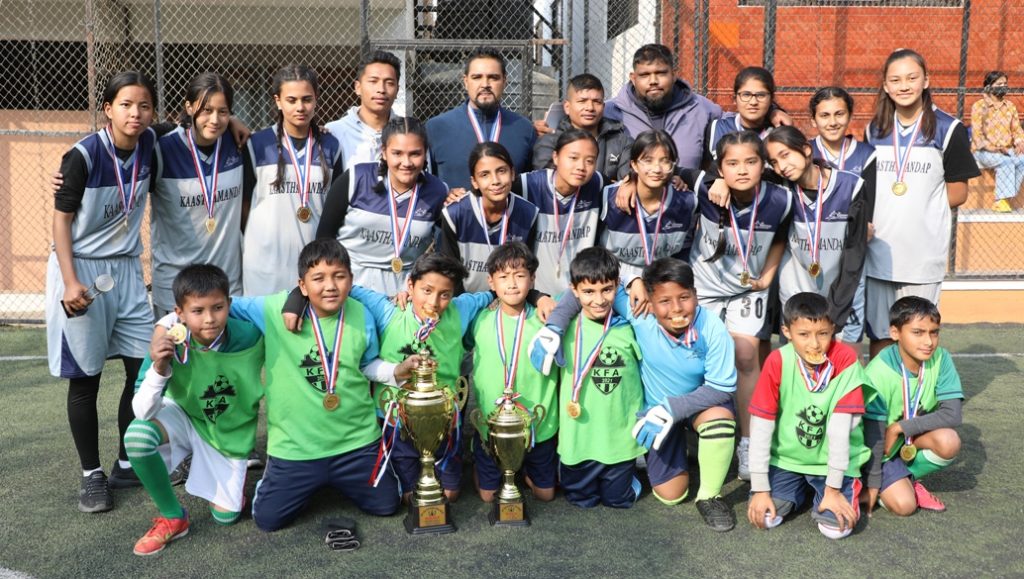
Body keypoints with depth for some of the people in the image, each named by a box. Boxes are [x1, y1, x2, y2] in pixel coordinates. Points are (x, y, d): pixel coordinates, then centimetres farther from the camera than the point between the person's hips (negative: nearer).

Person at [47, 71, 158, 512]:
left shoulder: (149, 145, -3)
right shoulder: (83, 155, -16)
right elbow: (61, 219, -12)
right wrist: (70, 281, -19)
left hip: (126, 269, 5)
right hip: (80, 269, -5)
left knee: (145, 368, 4)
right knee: (85, 379, 2)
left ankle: (127, 466, 20)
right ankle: (92, 476, 15)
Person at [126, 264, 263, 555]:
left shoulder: (250, 336, -27)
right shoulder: (170, 344, -29)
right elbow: (142, 413, -30)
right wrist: (158, 368, -43)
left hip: (231, 432, 1)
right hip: (185, 418, 0)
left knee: (225, 516, -2)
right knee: (137, 435, -32)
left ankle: (233, 474, 35)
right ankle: (173, 518, -8)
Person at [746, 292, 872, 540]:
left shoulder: (845, 359, -20)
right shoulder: (777, 362, -16)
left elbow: (840, 426, -20)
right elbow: (760, 426, -13)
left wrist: (833, 488, -19)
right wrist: (760, 488, -13)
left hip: (833, 461, -1)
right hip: (786, 457, 2)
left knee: (837, 526, -20)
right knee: (763, 517, -14)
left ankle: (823, 494, 15)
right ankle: (800, 489, 18)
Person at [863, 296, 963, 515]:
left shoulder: (941, 359, -17)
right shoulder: (879, 372, -27)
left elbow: (953, 414, -22)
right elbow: (874, 434, -21)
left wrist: (901, 427, -26)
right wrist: (872, 484, -16)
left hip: (917, 437, 4)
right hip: (883, 447, -4)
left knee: (949, 442, -28)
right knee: (904, 504, -22)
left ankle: (908, 476, 0)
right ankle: (893, 482, 13)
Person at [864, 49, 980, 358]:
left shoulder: (947, 129, -1)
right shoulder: (874, 130, 10)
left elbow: (958, 192, 2)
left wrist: (919, 206, -8)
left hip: (923, 249, -3)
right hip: (879, 248, 3)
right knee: (879, 332, 10)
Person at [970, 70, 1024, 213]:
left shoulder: (1010, 105, 12)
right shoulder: (979, 106, -5)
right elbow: (977, 135, -11)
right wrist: (995, 149, -22)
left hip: (1007, 150, 5)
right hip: (984, 151, -5)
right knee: (1007, 162, -34)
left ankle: (1005, 197, -23)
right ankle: (1000, 200, -30)